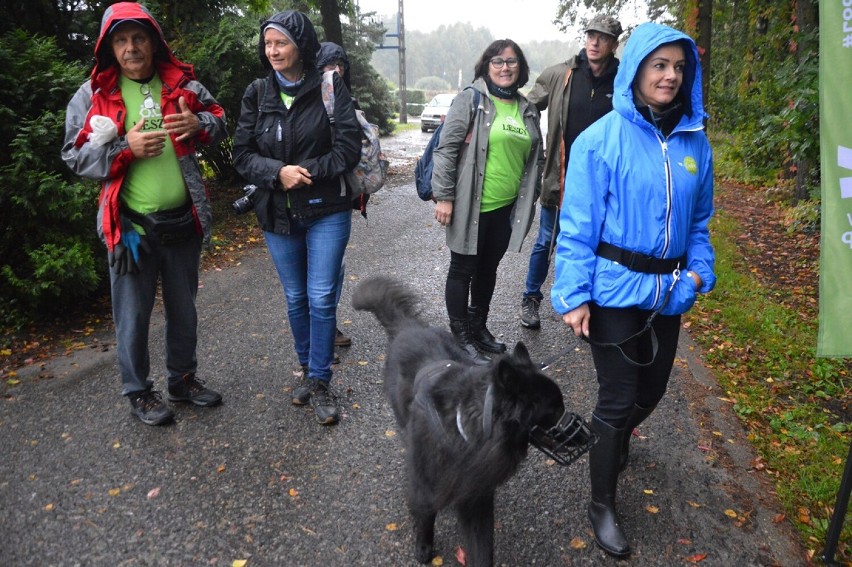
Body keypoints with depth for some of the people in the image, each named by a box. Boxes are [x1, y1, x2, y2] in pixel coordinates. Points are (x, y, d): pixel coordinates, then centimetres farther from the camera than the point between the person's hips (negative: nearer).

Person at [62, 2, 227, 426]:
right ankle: (138, 392, 27)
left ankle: (183, 379, 37)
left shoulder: (182, 84, 3)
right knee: (133, 315, 8)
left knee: (183, 308, 17)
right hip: (130, 224, -3)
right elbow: (74, 155, -4)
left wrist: (198, 125, -10)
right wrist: (125, 148, -19)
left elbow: (219, 121, 13)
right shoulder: (93, 95, -4)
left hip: (182, 219, 3)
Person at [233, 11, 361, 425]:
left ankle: (320, 382, 13)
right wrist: (278, 172, -17)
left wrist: (305, 173, -16)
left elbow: (348, 146, -10)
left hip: (326, 210, -3)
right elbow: (242, 154, 1)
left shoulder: (329, 88, -6)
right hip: (277, 214, 3)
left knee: (321, 299, -4)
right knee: (295, 299, 13)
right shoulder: (257, 94, 3)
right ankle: (307, 370, 32)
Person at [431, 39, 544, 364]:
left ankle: (478, 328, 33)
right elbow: (446, 149, -12)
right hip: (471, 206, -6)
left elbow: (535, 158, 18)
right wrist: (444, 196, -16)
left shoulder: (527, 110, 11)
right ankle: (461, 337, 17)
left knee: (488, 268, 17)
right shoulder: (470, 99, -7)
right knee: (463, 269, 5)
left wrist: (529, 200, 16)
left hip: (507, 208, 6)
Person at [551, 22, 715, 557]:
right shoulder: (603, 139, -10)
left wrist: (699, 270, 0)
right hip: (615, 289, -5)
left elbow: (700, 218, 14)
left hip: (668, 292, 6)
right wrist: (574, 293, -16)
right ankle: (602, 504, 21)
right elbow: (578, 223, -12)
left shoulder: (695, 141, 5)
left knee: (651, 390, 19)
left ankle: (614, 442, 52)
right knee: (619, 397, 1)